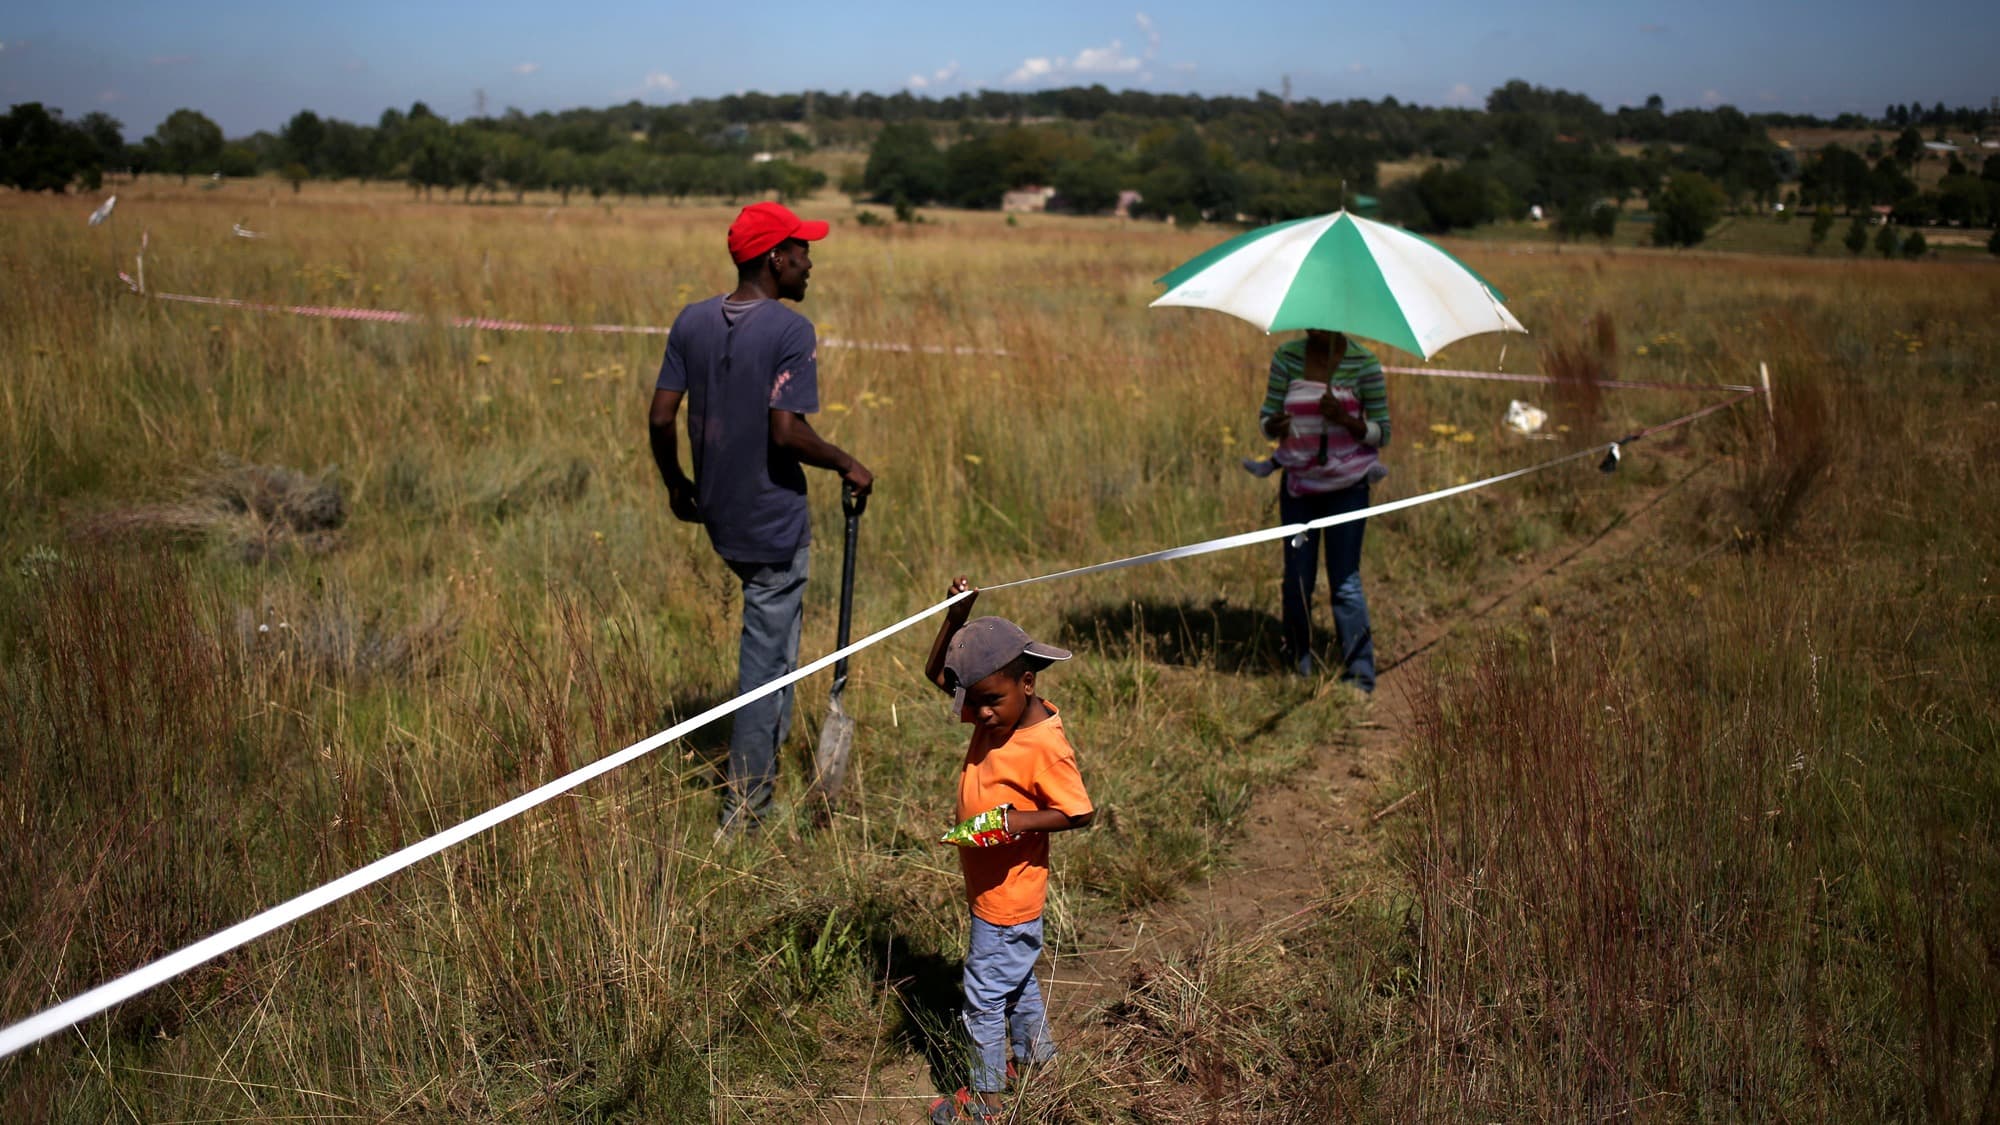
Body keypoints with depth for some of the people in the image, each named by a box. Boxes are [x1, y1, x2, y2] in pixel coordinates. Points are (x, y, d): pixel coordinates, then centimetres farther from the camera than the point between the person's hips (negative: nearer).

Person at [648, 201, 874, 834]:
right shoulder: (790, 331, -17)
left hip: (719, 518, 7)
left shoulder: (692, 321, 2)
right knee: (766, 657, 3)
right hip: (774, 522, -7)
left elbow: (661, 417, 2)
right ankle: (743, 809, 9)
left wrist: (675, 483, 17)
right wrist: (848, 466, -8)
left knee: (773, 631, 29)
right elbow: (786, 432, -24)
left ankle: (768, 749, 35)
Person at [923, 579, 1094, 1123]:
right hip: (990, 888, 9)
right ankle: (1036, 1060, 43)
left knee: (986, 996, 4)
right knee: (1017, 981, 25)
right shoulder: (994, 712, -3)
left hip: (1007, 895, -9)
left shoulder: (1044, 746, -26)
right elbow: (936, 673, 4)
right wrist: (955, 620, -11)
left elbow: (1079, 812, -21)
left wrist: (1020, 822, -32)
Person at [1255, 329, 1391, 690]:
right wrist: (1275, 425, -23)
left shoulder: (1363, 363, -6)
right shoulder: (1287, 356, 1)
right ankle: (1298, 660, 22)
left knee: (1345, 579, -8)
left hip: (1347, 486, -3)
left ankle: (1359, 674, -4)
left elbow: (1382, 432, -3)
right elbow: (1267, 418, 2)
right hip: (1298, 482, 3)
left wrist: (1344, 419, -22)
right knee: (1297, 578, 4)